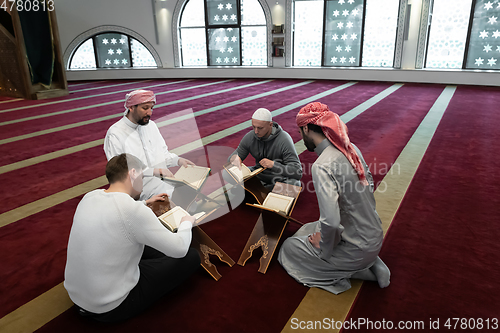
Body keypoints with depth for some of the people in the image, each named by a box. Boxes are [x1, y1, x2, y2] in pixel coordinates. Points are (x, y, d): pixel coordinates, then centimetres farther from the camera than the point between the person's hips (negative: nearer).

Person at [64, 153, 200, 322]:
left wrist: (145, 203, 27)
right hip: (110, 308, -8)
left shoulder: (90, 196, -4)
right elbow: (180, 248, -18)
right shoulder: (133, 211, -27)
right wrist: (187, 223, 2)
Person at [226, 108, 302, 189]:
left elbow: (298, 173, -27)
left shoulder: (284, 140, -24)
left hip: (280, 177, -3)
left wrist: (273, 164, -39)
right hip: (259, 174, 3)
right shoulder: (249, 137, -11)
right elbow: (231, 158, 1)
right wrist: (234, 158, -25)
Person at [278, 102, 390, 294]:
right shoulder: (350, 148, -2)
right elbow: (369, 183, 12)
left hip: (358, 249, -7)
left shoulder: (321, 166, -28)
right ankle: (371, 263, 15)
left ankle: (358, 270, 4)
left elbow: (331, 221, -32)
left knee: (290, 247, 11)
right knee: (308, 229, 27)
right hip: (375, 235, 8)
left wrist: (323, 244, -12)